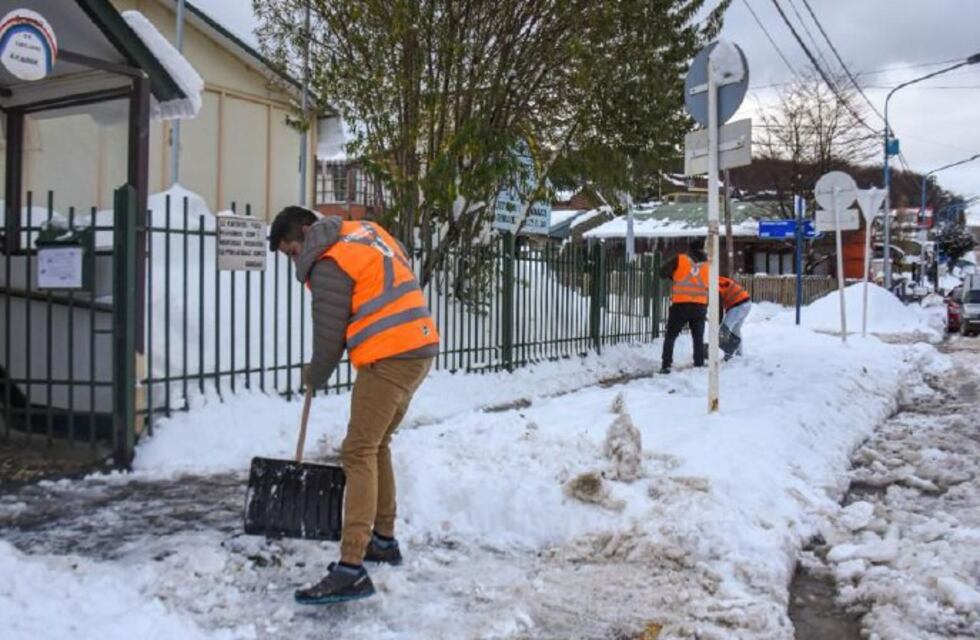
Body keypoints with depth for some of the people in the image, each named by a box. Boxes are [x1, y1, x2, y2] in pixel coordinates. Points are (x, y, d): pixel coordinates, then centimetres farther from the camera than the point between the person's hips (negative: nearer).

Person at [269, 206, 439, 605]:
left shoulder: (329, 264, -10)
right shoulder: (366, 231, 16)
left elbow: (329, 336, -7)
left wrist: (314, 377, 12)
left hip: (389, 359, -10)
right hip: (420, 348, 10)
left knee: (359, 454, -11)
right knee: (377, 445, 19)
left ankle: (351, 569, -15)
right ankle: (384, 540, 29)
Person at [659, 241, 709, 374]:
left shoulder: (679, 259, 2)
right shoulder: (708, 265, 10)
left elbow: (663, 273, 0)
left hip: (680, 305, -2)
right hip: (700, 307, 2)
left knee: (670, 336, 8)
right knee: (698, 338, 16)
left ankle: (666, 365, 0)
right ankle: (699, 365, 15)